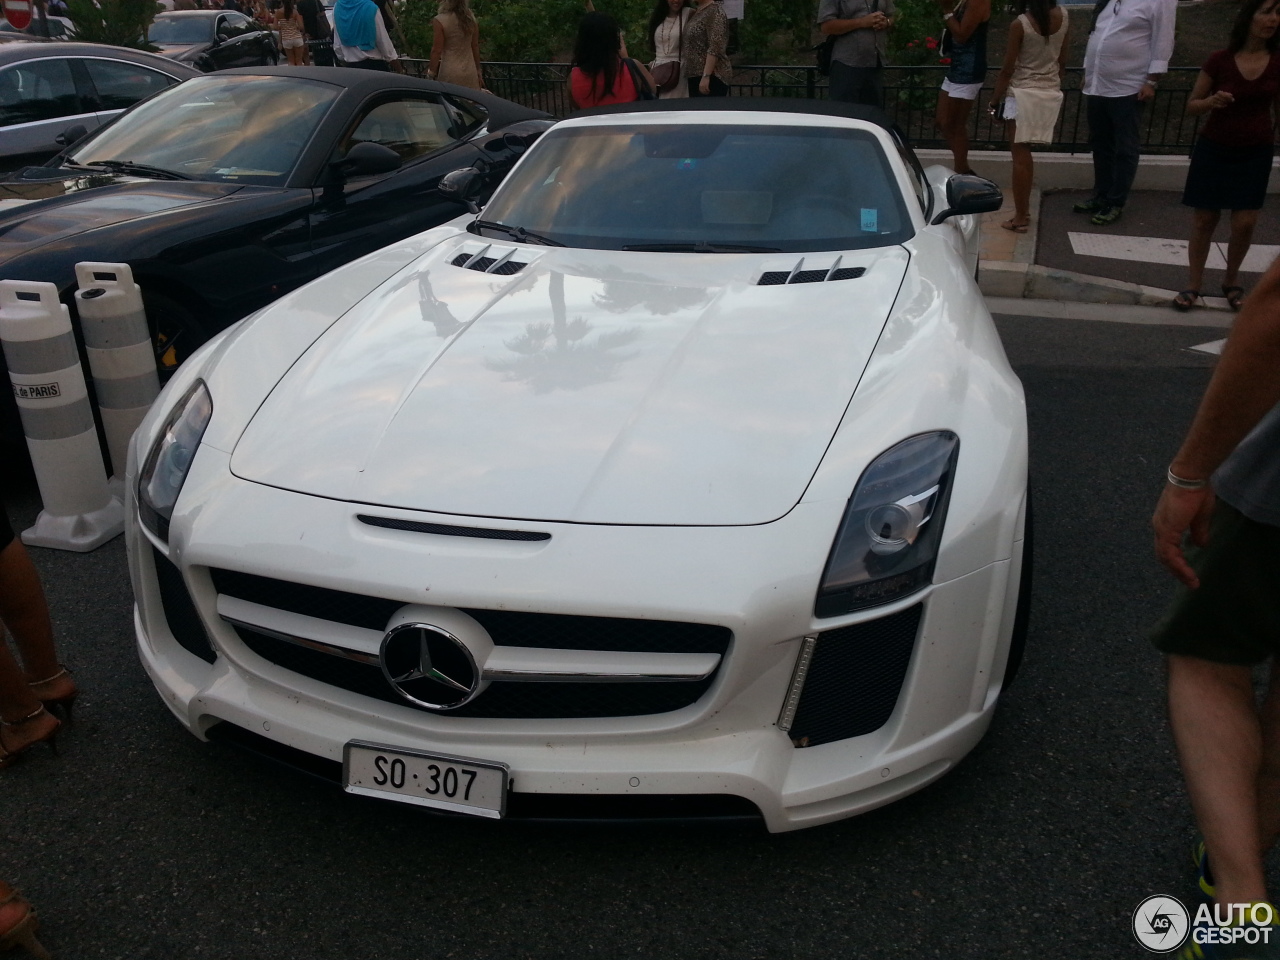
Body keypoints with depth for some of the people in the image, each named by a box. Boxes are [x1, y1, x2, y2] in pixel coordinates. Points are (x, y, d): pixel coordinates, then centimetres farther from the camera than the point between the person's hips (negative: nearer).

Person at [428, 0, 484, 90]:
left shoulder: (440, 21, -10)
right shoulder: (471, 18, 5)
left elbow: (437, 50, -9)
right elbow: (475, 47, 10)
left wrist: (431, 73, 0)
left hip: (450, 74, -5)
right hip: (471, 72, 5)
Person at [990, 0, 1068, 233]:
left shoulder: (1020, 24, -16)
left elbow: (1008, 69, -12)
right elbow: (1062, 61, 9)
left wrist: (994, 100, -1)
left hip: (1023, 94, -6)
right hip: (1051, 93, 6)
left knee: (1020, 156, 0)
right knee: (1024, 155, 17)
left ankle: (1020, 217, 2)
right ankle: (1023, 209, 25)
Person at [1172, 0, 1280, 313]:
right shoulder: (1219, 60, -9)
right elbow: (1192, 106, -2)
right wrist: (1213, 101, -22)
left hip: (1255, 154, 2)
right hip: (1214, 150, -1)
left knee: (1245, 223, -1)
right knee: (1204, 220, 3)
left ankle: (1231, 282, 20)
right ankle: (1194, 285, 15)